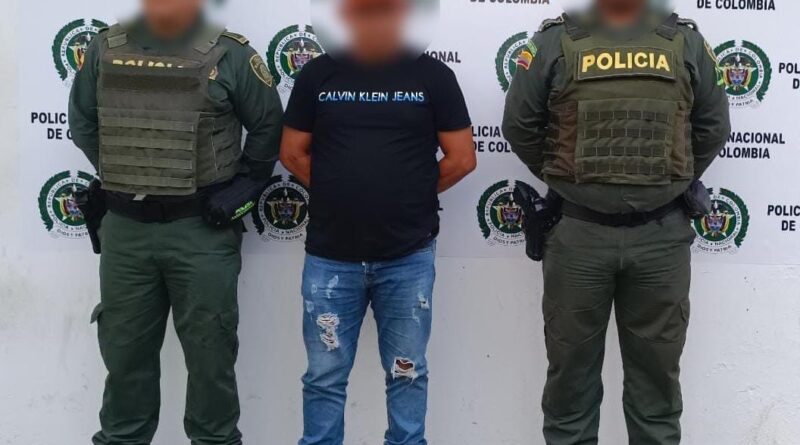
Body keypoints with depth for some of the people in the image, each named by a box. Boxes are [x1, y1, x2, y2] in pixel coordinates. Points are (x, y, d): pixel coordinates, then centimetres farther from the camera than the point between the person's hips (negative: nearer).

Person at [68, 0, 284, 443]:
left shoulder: (229, 53, -5)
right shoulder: (105, 49, 5)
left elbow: (269, 125, 2)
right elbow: (82, 122, 16)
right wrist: (121, 178, 12)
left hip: (202, 229, -3)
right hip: (124, 228, 3)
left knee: (208, 348, 6)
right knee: (123, 345, 14)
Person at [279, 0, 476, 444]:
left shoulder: (432, 75, 0)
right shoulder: (317, 74, 3)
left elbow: (462, 157, 2)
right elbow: (292, 153, 9)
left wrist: (413, 194, 6)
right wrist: (337, 193, 5)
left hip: (408, 257, -1)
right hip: (329, 256, 1)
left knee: (407, 373, 11)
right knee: (324, 377, 9)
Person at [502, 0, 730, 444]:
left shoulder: (686, 42, 6)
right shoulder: (555, 41, 1)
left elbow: (713, 127, 12)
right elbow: (519, 124, 4)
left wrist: (671, 184, 11)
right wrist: (566, 182, 9)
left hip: (662, 237, 1)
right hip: (577, 235, -1)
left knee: (656, 368, 11)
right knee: (571, 364, 9)